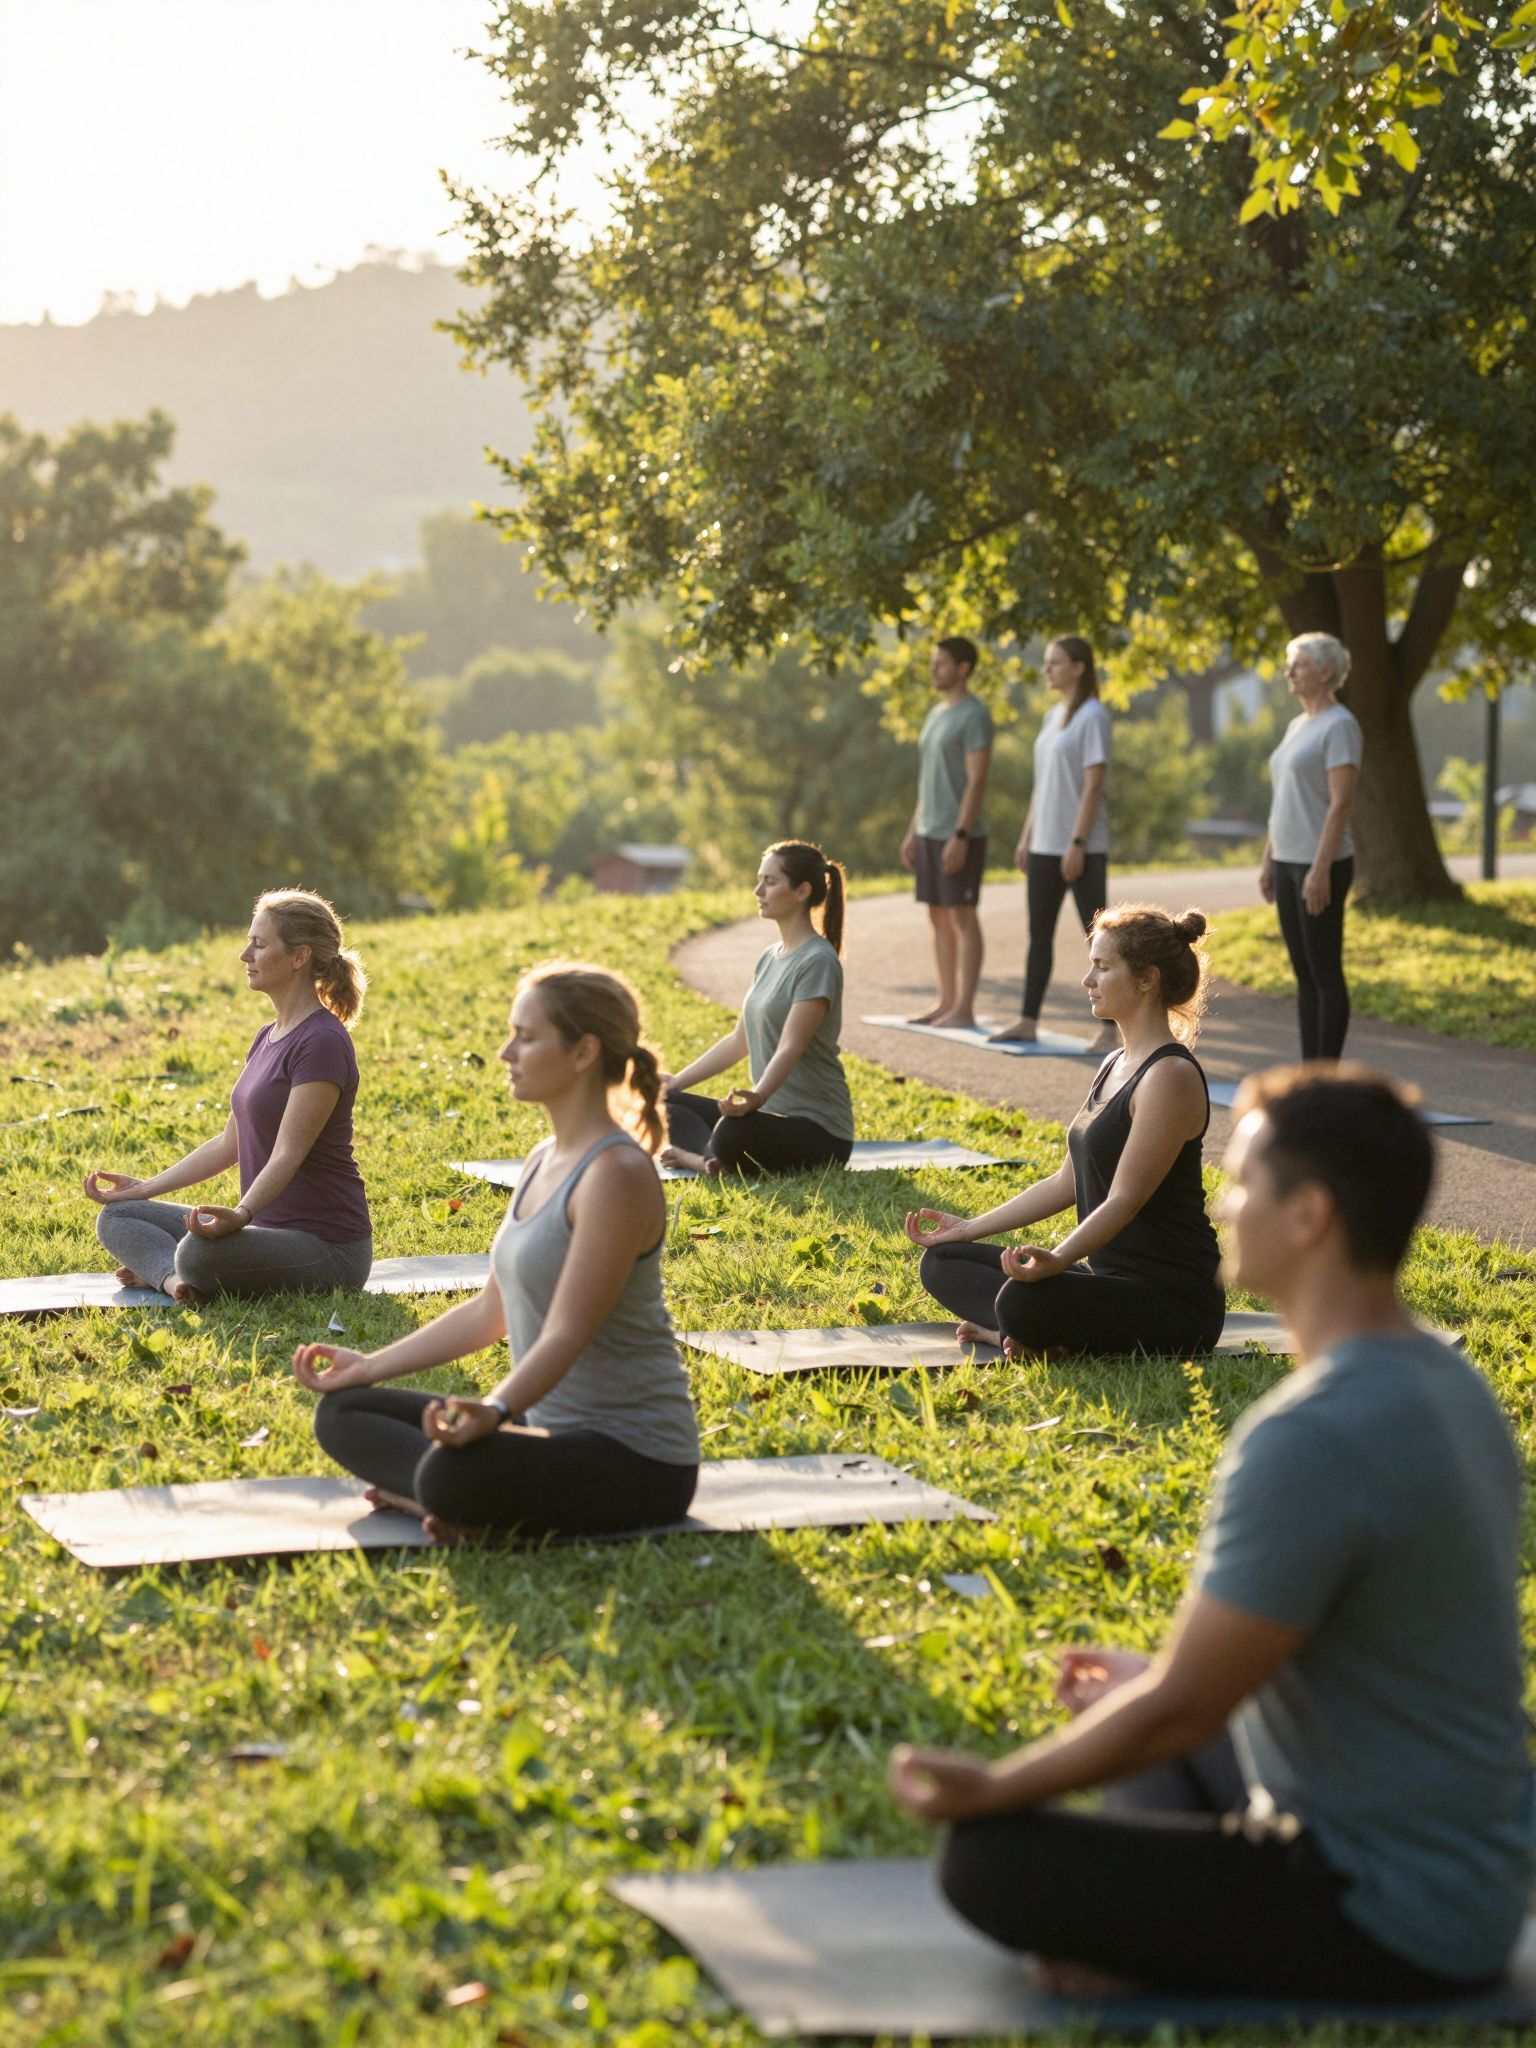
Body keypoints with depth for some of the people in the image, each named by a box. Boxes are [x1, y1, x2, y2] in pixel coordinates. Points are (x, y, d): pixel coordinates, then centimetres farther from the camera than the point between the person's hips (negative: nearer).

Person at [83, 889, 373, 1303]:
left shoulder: (321, 1043, -16)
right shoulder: (268, 1038, 13)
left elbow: (288, 1155, -25)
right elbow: (230, 1144, 19)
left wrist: (241, 1215, -41)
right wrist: (145, 1189, 15)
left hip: (328, 1248, -10)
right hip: (270, 1229, 10)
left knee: (200, 1251, -37)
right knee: (116, 1217, 7)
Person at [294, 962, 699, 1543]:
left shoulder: (616, 1173, -18)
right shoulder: (544, 1162, 10)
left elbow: (566, 1334, -25)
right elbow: (492, 1312, 18)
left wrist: (494, 1411, -41)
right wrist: (370, 1366, 17)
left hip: (637, 1458, -10)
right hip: (552, 1425, 10)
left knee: (455, 1471, -37)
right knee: (344, 1414, 9)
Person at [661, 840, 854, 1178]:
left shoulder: (817, 962, -14)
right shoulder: (771, 958, 14)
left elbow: (790, 1047, -25)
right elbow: (740, 1040, 21)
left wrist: (757, 1096, -42)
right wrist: (676, 1081, 17)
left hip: (818, 1130, -10)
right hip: (774, 1113, 10)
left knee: (733, 1132, -40)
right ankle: (715, 1160, -19)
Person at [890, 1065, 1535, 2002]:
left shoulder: (1313, 1440, -26)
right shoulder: (1452, 1387, 6)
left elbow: (1185, 1708, -19)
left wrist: (989, 1787, -4)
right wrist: (1158, 1675, 30)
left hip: (1395, 1924, -9)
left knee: (988, 1860, -14)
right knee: (1132, 1708, 29)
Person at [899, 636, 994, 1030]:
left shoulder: (975, 715, -12)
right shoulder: (936, 714, 16)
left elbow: (977, 780, -18)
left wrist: (960, 836, -23)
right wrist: (913, 831, 17)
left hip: (960, 837, -9)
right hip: (930, 834, 9)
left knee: (962, 916, -6)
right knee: (939, 917, 10)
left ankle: (964, 1008, -4)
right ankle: (947, 1001, 15)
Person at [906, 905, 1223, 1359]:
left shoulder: (1170, 1076, -16)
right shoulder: (1116, 1066, 15)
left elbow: (1124, 1200, -22)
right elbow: (1067, 1182, 20)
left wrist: (1056, 1261, -36)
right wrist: (969, 1228, 20)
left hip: (1174, 1300, -10)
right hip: (1109, 1272, 10)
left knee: (1025, 1300, -37)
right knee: (943, 1262, 9)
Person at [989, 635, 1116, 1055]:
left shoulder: (1092, 716, -10)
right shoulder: (1053, 716, 14)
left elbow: (1093, 785, -16)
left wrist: (1077, 844, -20)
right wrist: (1026, 839, 14)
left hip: (1082, 846, -8)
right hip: (1046, 844, 9)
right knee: (1039, 933, 11)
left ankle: (1109, 1030, -2)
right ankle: (1028, 1023, 16)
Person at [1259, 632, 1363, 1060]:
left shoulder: (1340, 726, -12)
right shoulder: (1297, 725, 16)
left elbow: (1342, 803, -18)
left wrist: (1321, 869, -23)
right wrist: (1268, 860, 17)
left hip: (1321, 864, -9)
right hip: (1288, 861, 9)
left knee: (1325, 973, -4)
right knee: (1304, 973, 10)